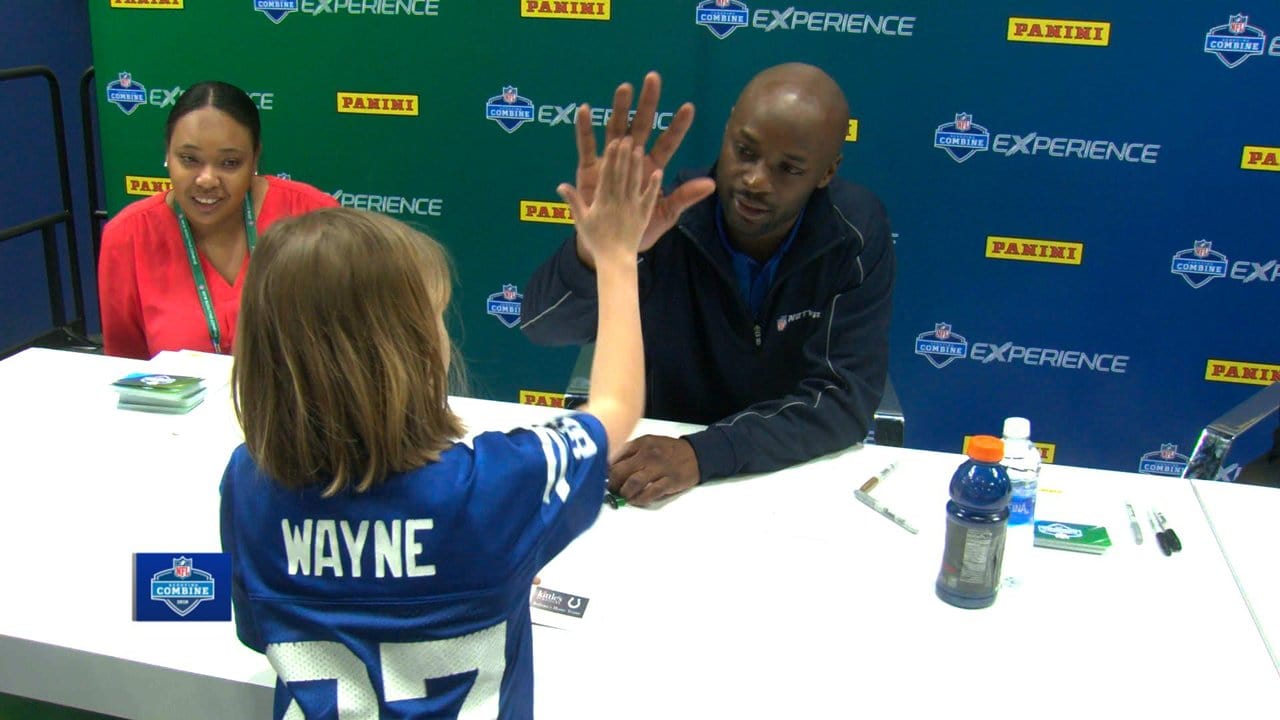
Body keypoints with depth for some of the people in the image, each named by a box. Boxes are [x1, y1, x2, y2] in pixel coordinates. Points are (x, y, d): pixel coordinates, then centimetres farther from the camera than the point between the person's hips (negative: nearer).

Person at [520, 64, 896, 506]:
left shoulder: (857, 232, -13)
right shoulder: (664, 219, -15)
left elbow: (847, 398, -17)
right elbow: (545, 326, -23)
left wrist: (703, 452, -29)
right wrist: (595, 250, -43)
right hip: (653, 457, -1)